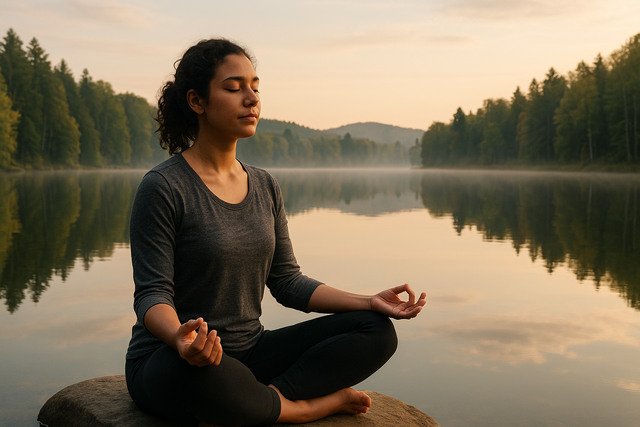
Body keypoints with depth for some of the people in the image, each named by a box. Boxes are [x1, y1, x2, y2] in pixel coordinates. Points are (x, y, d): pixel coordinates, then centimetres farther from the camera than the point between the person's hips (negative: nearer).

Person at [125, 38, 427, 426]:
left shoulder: (265, 186, 7)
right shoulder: (163, 188, -13)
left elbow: (287, 281, 8)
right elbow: (152, 294, -16)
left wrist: (369, 302, -3)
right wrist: (180, 337, -39)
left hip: (249, 352, 6)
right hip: (169, 364, -5)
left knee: (377, 331, -7)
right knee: (202, 373, -42)